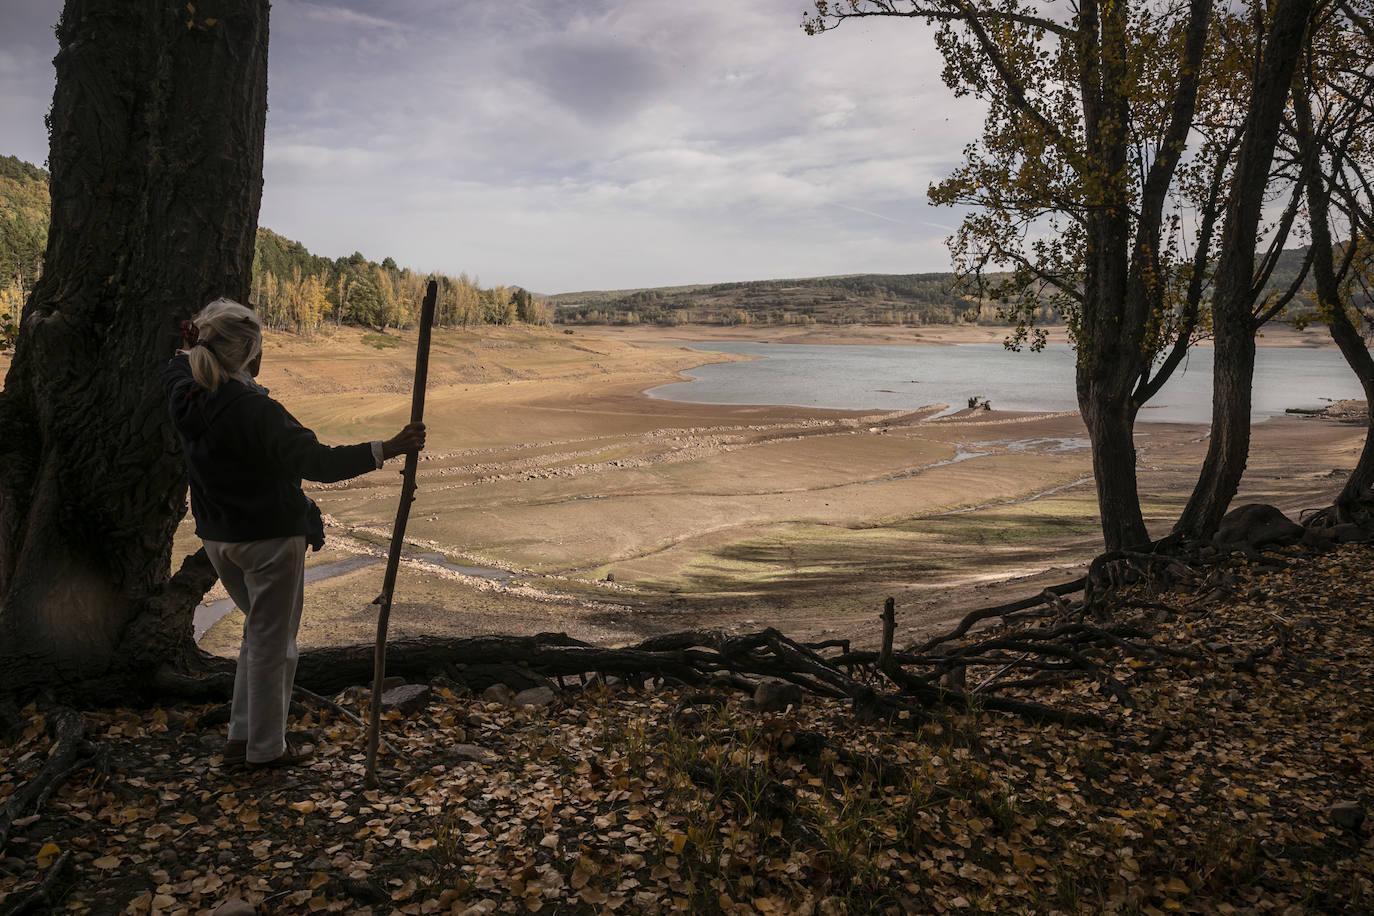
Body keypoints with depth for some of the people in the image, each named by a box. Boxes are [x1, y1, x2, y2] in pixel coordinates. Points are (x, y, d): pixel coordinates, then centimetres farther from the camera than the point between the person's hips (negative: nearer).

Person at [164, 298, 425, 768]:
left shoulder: (184, 396, -1)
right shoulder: (256, 410, -24)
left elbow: (179, 364, 25)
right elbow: (315, 461, -32)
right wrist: (387, 449, -35)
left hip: (217, 537, 8)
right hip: (269, 538, -8)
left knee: (260, 630, 23)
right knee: (271, 641, 7)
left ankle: (242, 736, 28)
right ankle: (266, 748, 19)